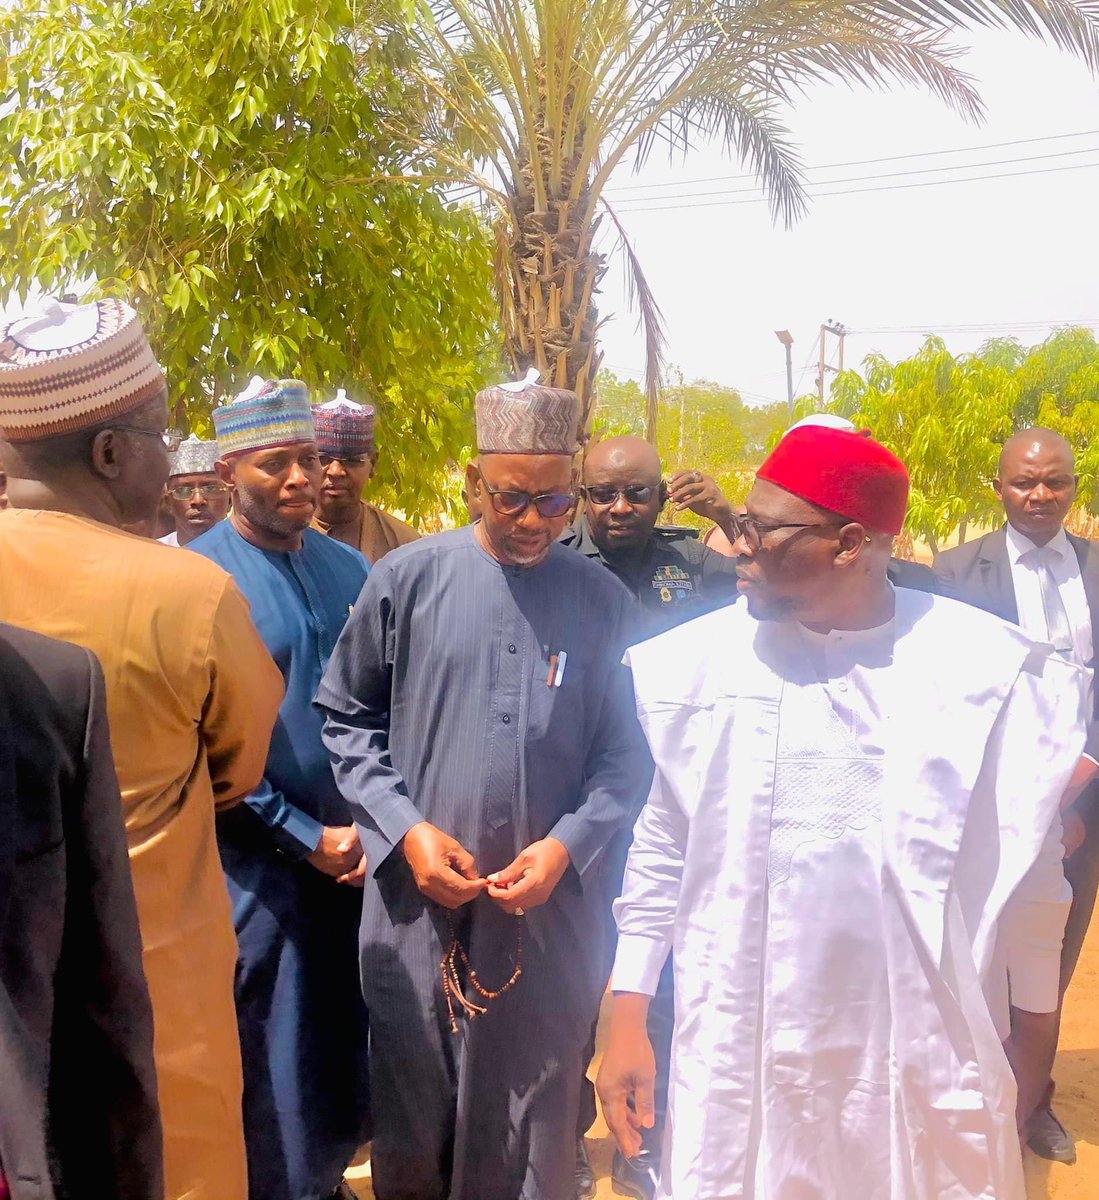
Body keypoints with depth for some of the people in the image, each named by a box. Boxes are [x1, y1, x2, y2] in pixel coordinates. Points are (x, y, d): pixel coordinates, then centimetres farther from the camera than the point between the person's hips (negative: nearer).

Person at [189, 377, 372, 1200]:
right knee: (271, 1064, 9)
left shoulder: (350, 569, 4)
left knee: (345, 1038, 18)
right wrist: (308, 839, -12)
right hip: (259, 864, -5)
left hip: (360, 851, 5)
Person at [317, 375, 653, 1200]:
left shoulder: (604, 602, -1)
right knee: (414, 1133, 16)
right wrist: (404, 830, -7)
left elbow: (627, 754, 2)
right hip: (418, 906, 0)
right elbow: (345, 716, 4)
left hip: (551, 913, 0)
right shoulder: (408, 580, -3)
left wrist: (569, 844, -13)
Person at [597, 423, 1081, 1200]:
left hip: (929, 1061, -1)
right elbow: (661, 849, 3)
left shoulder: (993, 670, -9)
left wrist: (1031, 1037, 8)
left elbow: (1029, 867, 1)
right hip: (737, 1056, 1)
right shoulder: (695, 662, -5)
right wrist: (628, 1019, 2)